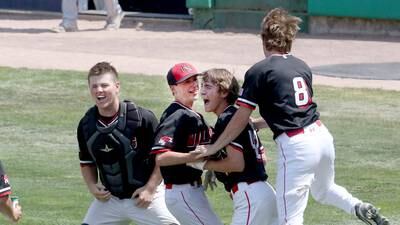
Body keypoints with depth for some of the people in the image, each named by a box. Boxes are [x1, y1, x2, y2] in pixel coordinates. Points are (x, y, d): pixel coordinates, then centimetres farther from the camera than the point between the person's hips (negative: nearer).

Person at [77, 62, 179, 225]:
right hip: (109, 198, 4)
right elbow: (87, 162, 13)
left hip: (145, 198, -4)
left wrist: (150, 188, -16)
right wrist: (92, 186, -5)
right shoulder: (86, 125, -2)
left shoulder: (142, 118, -16)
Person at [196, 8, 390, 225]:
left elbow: (241, 119, -4)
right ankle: (359, 207, 8)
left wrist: (214, 148, 5)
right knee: (324, 190, 33)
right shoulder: (302, 67, 13)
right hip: (322, 135, 7)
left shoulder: (259, 71, -6)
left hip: (296, 147, -7)